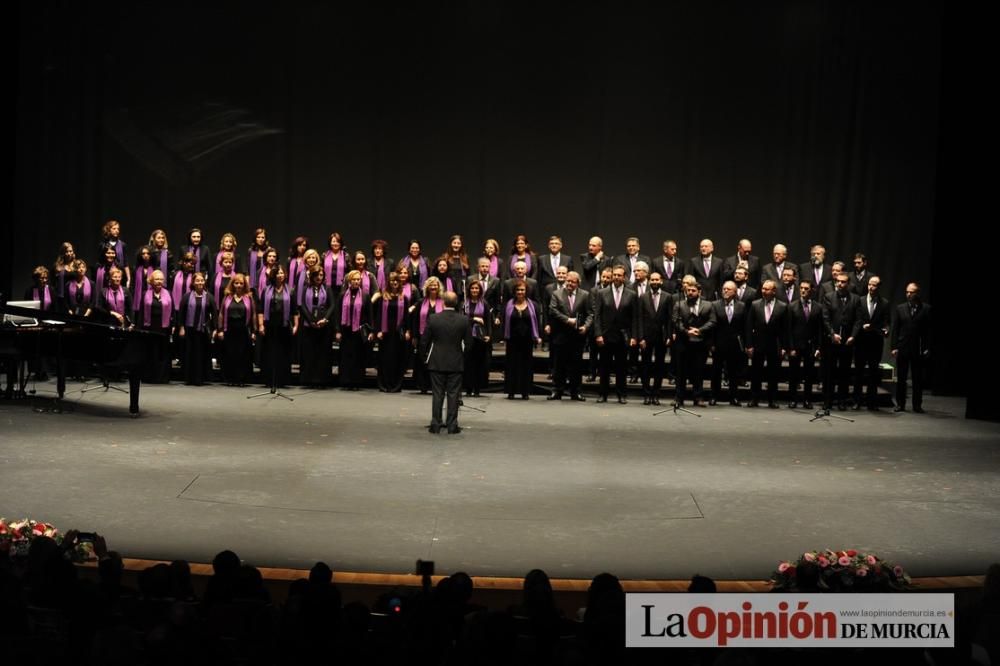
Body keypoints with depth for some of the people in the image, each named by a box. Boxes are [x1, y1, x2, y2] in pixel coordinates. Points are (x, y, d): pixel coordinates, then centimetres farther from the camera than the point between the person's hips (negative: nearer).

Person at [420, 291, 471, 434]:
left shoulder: (433, 319, -8)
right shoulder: (463, 320, -7)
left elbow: (424, 341, -3)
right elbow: (469, 342, -1)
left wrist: (425, 358, 13)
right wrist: (464, 357, 15)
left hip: (437, 363, 0)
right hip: (456, 363, 0)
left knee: (437, 394, 6)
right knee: (453, 394, 4)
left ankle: (435, 425, 7)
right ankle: (452, 426, 4)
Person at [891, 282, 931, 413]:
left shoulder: (926, 309, 0)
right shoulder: (900, 308, 7)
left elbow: (928, 330, -2)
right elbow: (895, 329, 5)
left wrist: (927, 348, -8)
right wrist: (893, 347, -3)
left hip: (919, 350, -2)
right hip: (902, 348, 2)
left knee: (918, 379, 4)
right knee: (901, 378, 6)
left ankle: (917, 405, 11)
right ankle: (900, 404, 12)